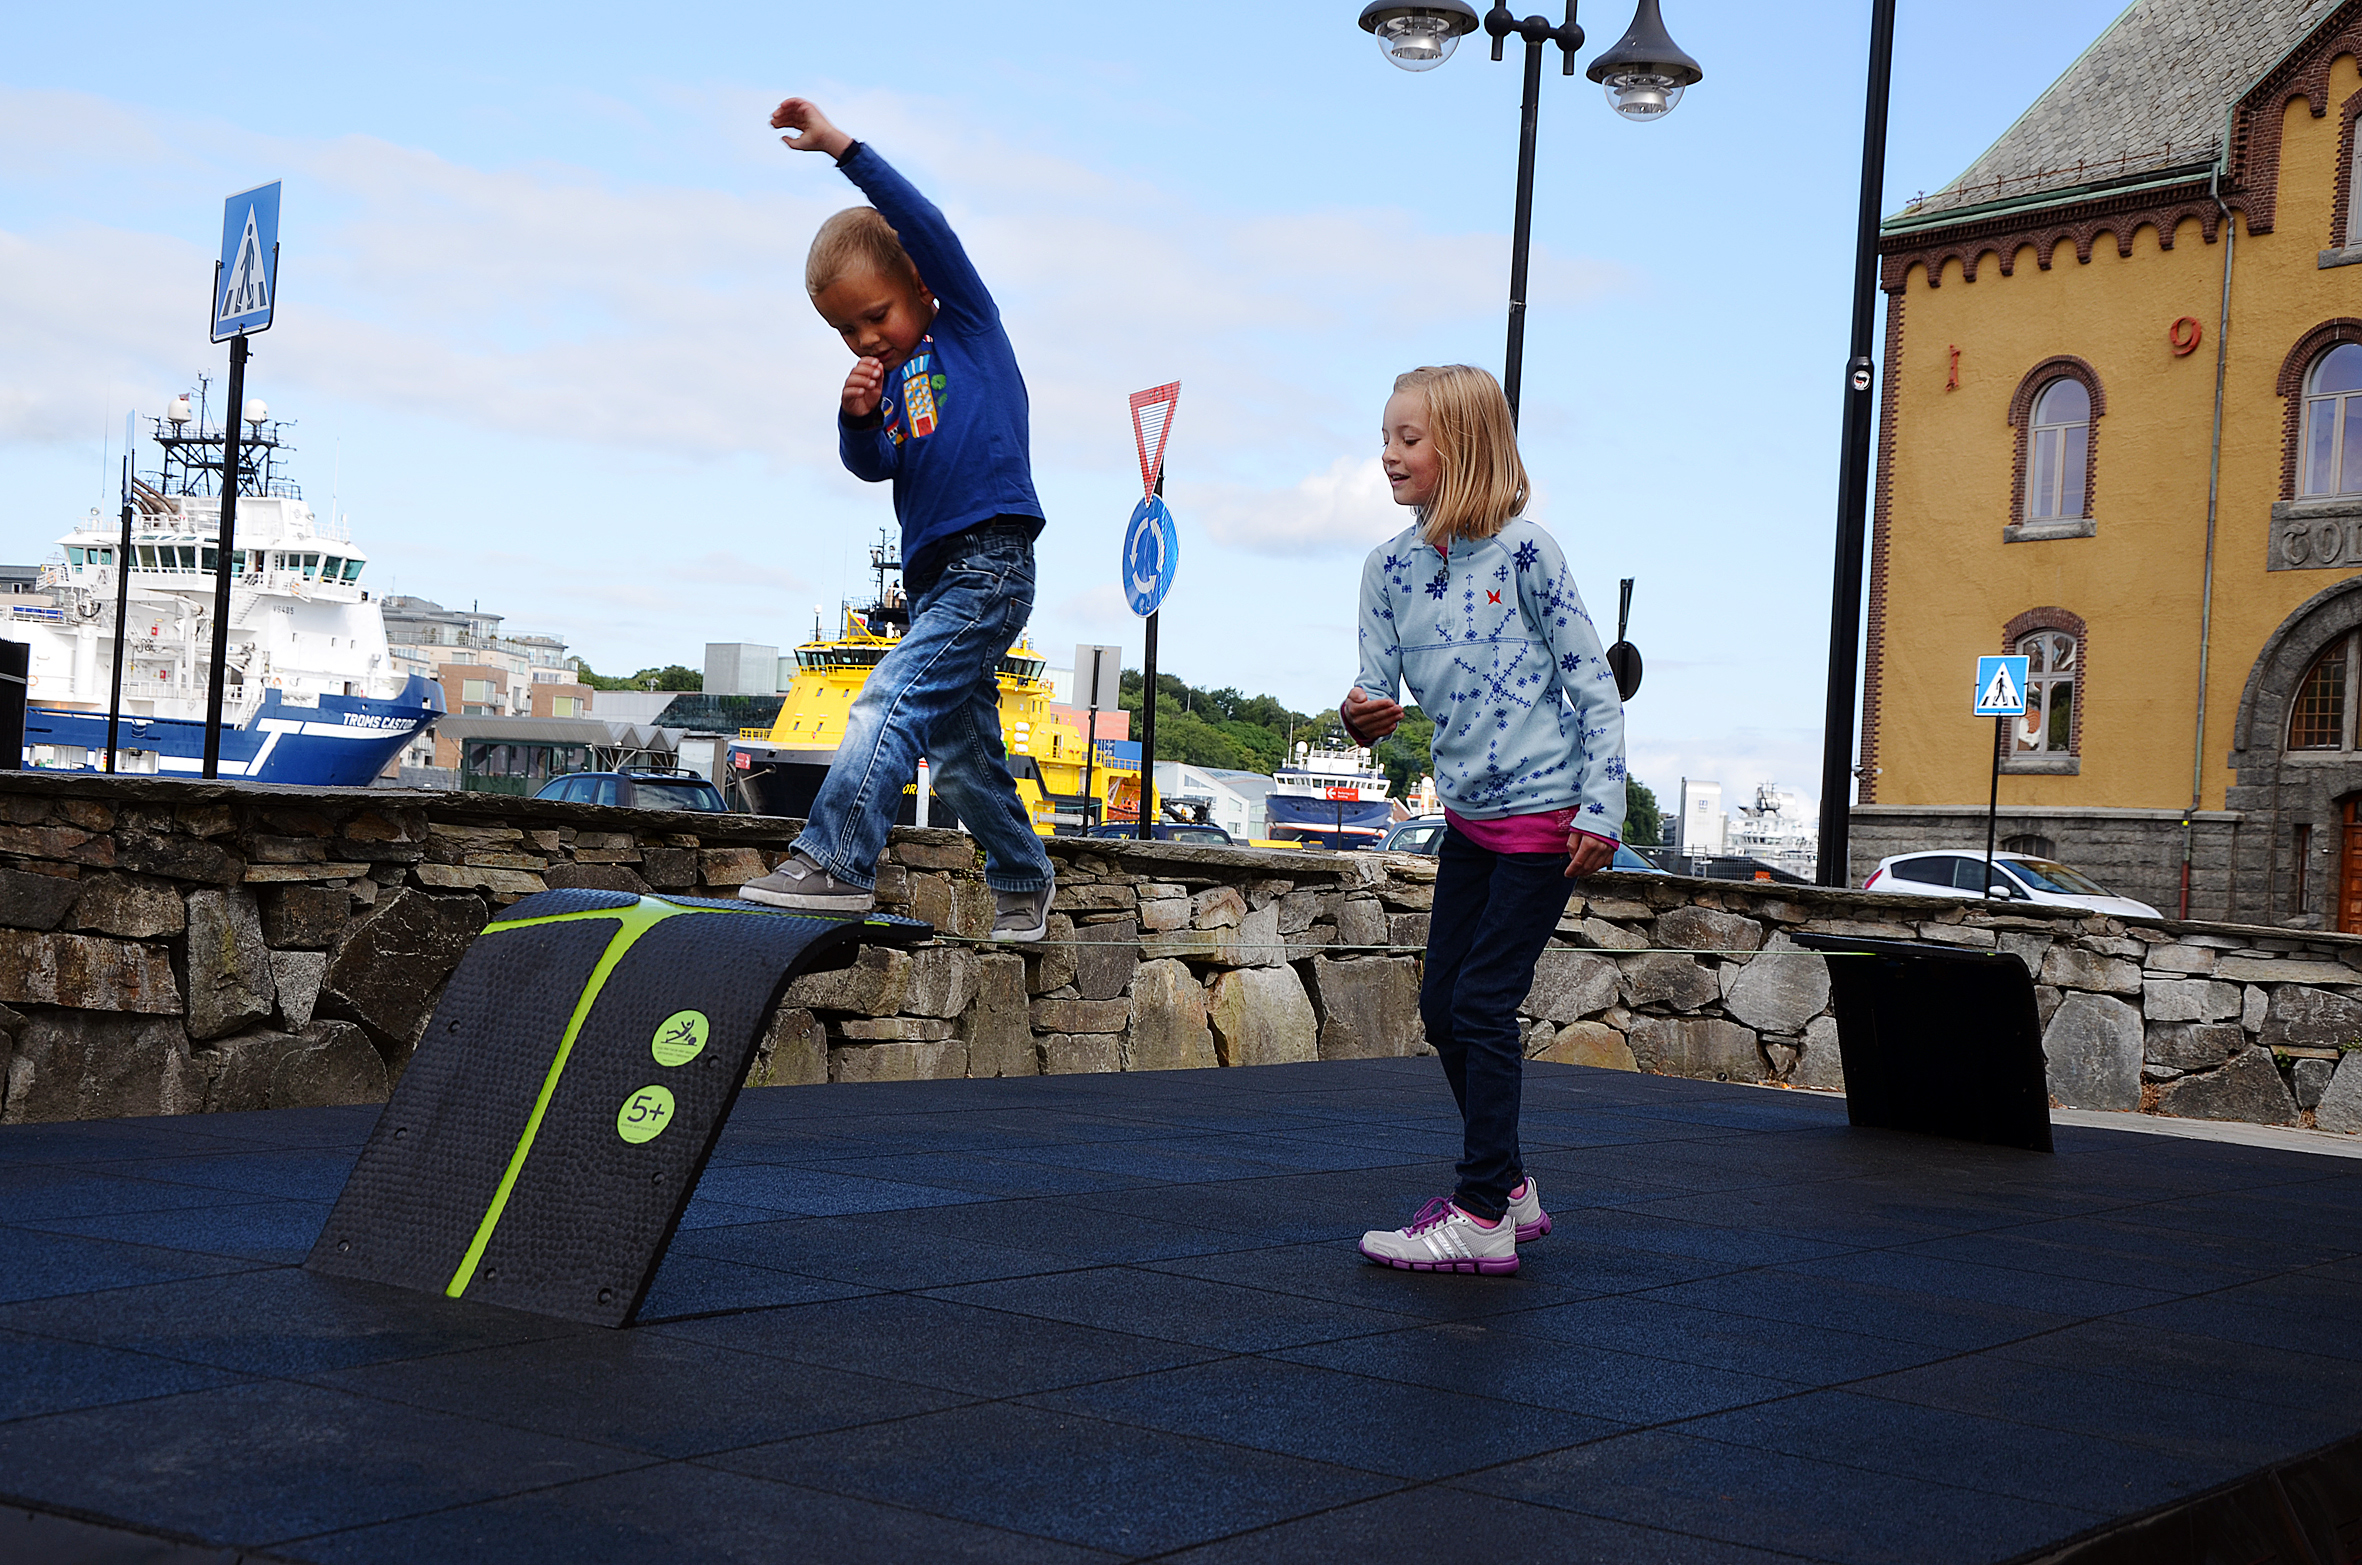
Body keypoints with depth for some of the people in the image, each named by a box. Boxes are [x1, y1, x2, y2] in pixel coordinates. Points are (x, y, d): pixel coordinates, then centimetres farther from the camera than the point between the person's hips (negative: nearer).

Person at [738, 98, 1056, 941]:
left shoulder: (968, 323, 3)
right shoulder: (888, 379, 19)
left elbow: (925, 224, -9)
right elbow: (875, 467, 9)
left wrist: (843, 148, -12)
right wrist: (857, 419, -11)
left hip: (990, 560, -8)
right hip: (932, 574, 8)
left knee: (892, 699, -22)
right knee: (960, 752, 11)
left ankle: (834, 861, -27)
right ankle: (1022, 880, 27)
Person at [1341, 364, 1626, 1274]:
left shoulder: (1523, 551, -13)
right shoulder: (1390, 567, 3)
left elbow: (1595, 685, -11)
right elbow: (1378, 686, 3)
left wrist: (1601, 812, -14)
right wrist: (1364, 718, -21)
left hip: (1545, 814, -7)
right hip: (1468, 814, 7)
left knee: (1483, 1003, -8)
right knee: (1442, 1006, 10)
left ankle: (1483, 1219, 0)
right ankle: (1508, 1186, 26)